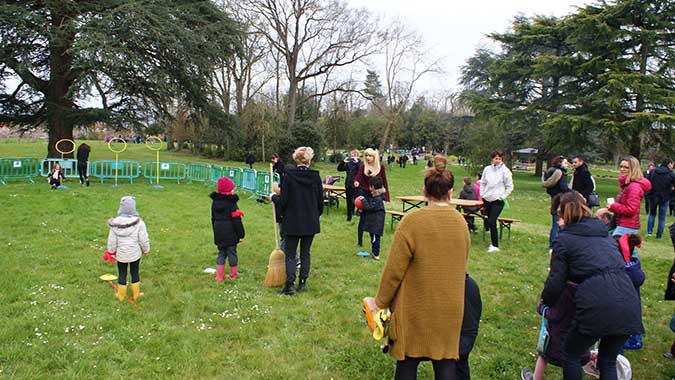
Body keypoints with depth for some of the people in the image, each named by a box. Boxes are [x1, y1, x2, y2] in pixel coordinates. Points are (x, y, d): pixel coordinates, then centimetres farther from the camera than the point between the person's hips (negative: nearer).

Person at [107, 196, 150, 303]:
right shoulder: (138, 222, -21)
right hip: (135, 253, -1)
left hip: (121, 254, 1)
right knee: (135, 273, 17)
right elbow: (144, 239, -12)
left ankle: (121, 295, 31)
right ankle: (135, 295, 30)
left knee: (122, 274, 17)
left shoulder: (115, 222, -15)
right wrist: (146, 250, 5)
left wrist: (111, 251, 11)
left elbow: (112, 240, -5)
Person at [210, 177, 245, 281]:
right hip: (230, 233, -5)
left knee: (221, 253, 14)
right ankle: (233, 274, 16)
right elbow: (236, 220, -14)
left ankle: (219, 276, 10)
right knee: (232, 253, 7)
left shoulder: (215, 201, 8)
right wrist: (241, 234, -8)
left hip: (218, 233, 5)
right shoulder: (231, 202, -13)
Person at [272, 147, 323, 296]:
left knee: (290, 254, 7)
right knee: (305, 253, 14)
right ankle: (302, 283, 19)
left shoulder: (289, 175, -12)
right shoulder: (315, 176, -6)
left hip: (292, 222, -2)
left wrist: (274, 197, 10)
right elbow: (320, 201, 1)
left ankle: (290, 285, 1)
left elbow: (283, 201, -11)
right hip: (310, 222, 2)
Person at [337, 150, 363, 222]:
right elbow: (339, 169, 9)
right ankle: (349, 215, 20)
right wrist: (343, 162, -5)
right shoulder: (348, 164, 10)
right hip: (348, 185, 5)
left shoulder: (360, 163, -4)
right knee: (349, 200, 11)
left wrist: (357, 162, -28)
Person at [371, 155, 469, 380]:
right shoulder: (461, 222, 0)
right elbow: (461, 266, 11)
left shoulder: (412, 222, -17)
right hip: (450, 309, 4)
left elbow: (394, 270, -14)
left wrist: (380, 302, -2)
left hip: (416, 309, -4)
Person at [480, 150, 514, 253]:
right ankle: (493, 242, 22)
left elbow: (510, 187, -2)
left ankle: (495, 245, -5)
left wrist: (502, 197, -6)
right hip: (487, 199, 5)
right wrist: (482, 194, 7)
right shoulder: (487, 169, 6)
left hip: (497, 201, -5)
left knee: (491, 222, -13)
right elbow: (482, 183, 17)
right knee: (488, 222, 9)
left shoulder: (505, 171, -6)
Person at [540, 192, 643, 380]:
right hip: (629, 304, 6)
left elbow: (555, 283, 1)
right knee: (608, 362, 23)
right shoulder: (605, 233, 21)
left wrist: (545, 301, 20)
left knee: (570, 354, 18)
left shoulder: (564, 239, 4)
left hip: (597, 307, -6)